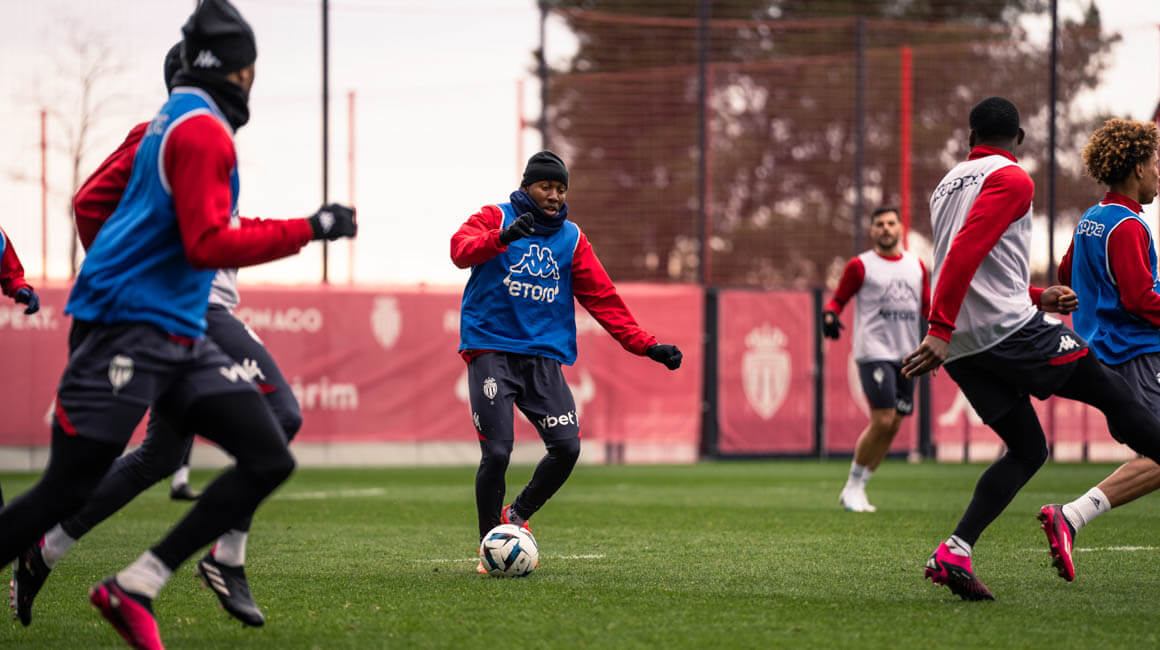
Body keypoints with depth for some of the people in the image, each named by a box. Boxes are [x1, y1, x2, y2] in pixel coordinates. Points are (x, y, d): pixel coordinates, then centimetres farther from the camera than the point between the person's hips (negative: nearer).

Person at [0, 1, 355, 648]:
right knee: (65, 492, -8)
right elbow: (209, 246, -18)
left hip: (181, 339, 10)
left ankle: (132, 590, -2)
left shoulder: (177, 122, 18)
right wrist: (309, 229, -16)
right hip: (129, 332, -10)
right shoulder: (203, 132, -11)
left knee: (270, 460, -2)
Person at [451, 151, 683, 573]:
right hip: (491, 351, -4)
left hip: (544, 356, 4)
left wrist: (646, 345, 2)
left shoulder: (571, 238, 13)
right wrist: (503, 237, -38)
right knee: (497, 452, -12)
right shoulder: (495, 218, 2)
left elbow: (603, 299, 12)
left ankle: (517, 515, 14)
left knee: (567, 447, -11)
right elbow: (461, 250, -18)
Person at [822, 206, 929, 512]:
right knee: (882, 421, -16)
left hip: (906, 354, 6)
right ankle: (853, 486, 0)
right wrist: (829, 316, -18)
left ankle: (857, 490, 14)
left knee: (893, 425, 3)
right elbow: (838, 299, 3)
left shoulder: (915, 265, 15)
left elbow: (927, 305, 23)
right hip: (874, 352, -6)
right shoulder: (860, 266, 1)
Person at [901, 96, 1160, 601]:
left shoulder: (948, 185, 23)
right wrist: (940, 332, -24)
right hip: (1010, 330, -8)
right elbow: (966, 253, -18)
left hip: (962, 349, 8)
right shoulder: (1010, 179, -3)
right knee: (1116, 397, 2)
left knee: (1026, 450, 13)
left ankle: (954, 552, -3)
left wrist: (1037, 298, 28)